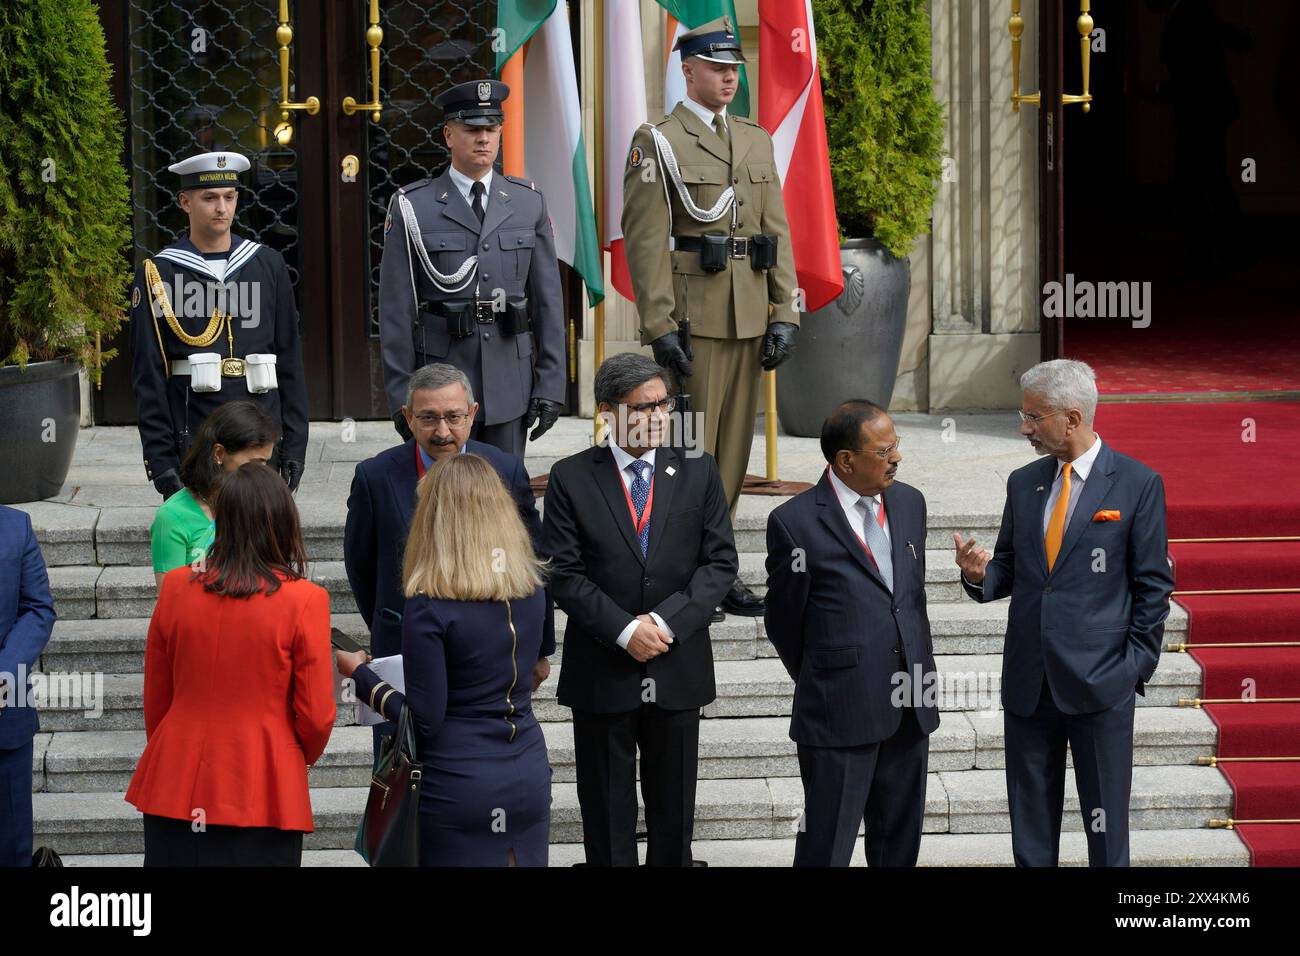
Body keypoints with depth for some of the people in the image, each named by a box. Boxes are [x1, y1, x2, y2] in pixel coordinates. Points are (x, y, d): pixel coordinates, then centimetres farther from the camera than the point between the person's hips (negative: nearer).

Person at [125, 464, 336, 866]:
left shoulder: (176, 588, -2)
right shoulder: (304, 600, -12)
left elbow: (155, 698, 8)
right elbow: (316, 715, -5)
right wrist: (302, 758, 16)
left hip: (176, 789, 3)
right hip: (262, 794, -3)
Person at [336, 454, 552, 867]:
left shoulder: (429, 608, -15)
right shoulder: (532, 588, 2)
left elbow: (423, 721, -13)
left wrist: (360, 674, 1)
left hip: (458, 787, -5)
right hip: (529, 777, 5)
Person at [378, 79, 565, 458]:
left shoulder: (528, 203, 8)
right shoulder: (412, 207, 0)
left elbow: (548, 299, 8)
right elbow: (396, 309, -1)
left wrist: (550, 385, 1)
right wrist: (401, 396, -5)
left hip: (510, 382, 2)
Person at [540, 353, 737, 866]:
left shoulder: (698, 472, 2)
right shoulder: (571, 478, -5)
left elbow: (719, 561, -1)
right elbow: (563, 573, -8)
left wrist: (667, 621, -14)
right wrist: (625, 629, -17)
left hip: (678, 667, 2)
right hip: (601, 669, -2)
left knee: (674, 806, 12)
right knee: (607, 810, 7)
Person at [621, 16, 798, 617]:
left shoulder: (757, 140, 15)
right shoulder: (657, 142, -4)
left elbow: (777, 231, 14)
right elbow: (644, 240, -9)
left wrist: (784, 313, 5)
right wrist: (660, 327, -15)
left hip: (749, 317, 6)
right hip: (692, 316, -6)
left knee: (735, 443, 9)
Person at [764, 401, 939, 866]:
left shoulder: (909, 503, 7)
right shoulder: (796, 522, -12)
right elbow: (784, 623, -1)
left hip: (910, 706, 6)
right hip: (840, 714, -6)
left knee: (899, 842, 14)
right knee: (827, 845, 1)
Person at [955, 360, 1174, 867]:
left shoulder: (1138, 484, -5)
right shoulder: (1023, 484, 9)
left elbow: (1153, 586, -3)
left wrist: (1137, 665, -6)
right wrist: (980, 574, -8)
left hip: (1100, 683, -4)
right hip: (1029, 682, 5)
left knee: (1106, 825, 3)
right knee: (1030, 824, 9)